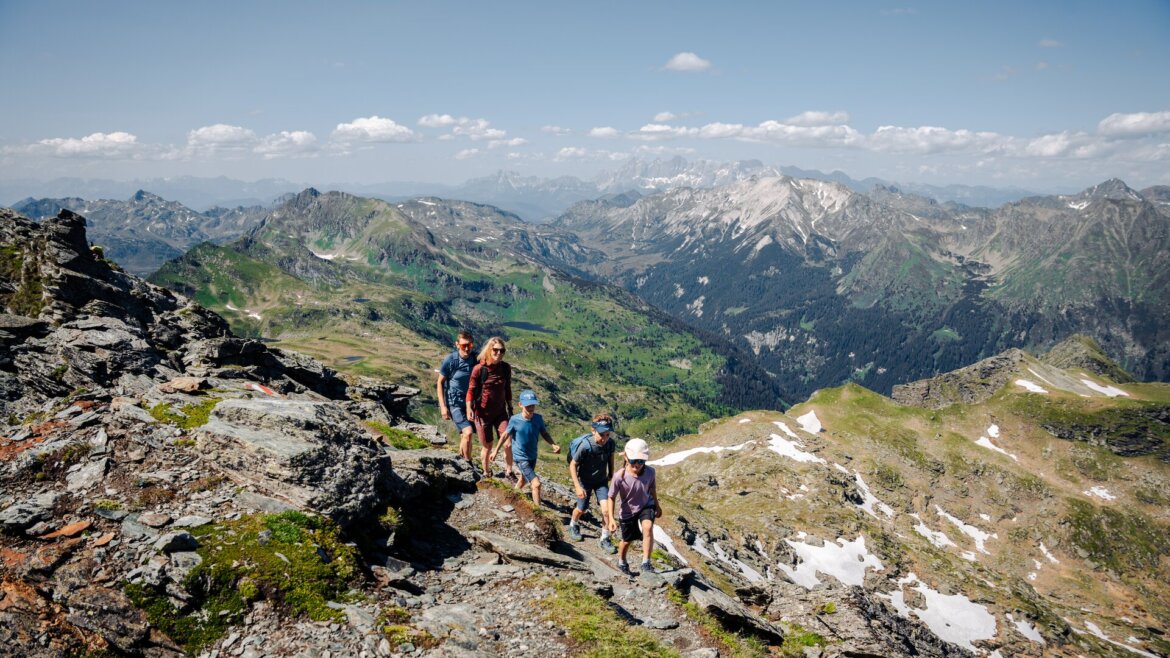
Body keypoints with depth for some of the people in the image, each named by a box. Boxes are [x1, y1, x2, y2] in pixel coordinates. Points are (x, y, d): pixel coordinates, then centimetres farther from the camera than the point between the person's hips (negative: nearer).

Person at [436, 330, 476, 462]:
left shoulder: (475, 360, -4)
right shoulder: (450, 360, -14)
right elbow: (440, 383, -6)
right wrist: (443, 407, -11)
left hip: (469, 402, 5)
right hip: (454, 402, -5)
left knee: (465, 436, 13)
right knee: (468, 432, -19)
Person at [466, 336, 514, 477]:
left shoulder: (506, 368, -4)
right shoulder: (479, 369, -16)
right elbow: (471, 390, -10)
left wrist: (510, 408, 15)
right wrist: (469, 408, -21)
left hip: (500, 412, 3)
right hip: (483, 413, -3)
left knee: (508, 444, -6)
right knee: (487, 446, 8)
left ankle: (509, 472, 14)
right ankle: (486, 473, 32)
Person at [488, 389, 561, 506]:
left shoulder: (538, 418, -13)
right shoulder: (514, 420, -22)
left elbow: (544, 434, 1)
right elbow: (505, 435, -7)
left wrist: (553, 445, -16)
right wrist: (496, 451, 2)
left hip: (533, 456, 5)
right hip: (521, 458, -5)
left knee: (524, 479, 29)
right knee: (536, 483, -15)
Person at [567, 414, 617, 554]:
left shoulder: (610, 443, -21)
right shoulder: (585, 445, -32)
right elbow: (573, 465, -21)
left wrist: (611, 474, 13)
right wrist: (577, 486, -24)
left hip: (602, 481, 2)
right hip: (585, 481, -2)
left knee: (606, 510, -11)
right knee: (581, 509, 15)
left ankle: (605, 539, 8)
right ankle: (573, 526, 48)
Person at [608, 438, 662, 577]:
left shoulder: (650, 472, -22)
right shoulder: (619, 476, -31)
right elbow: (611, 497, -18)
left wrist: (657, 505, 15)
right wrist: (611, 518, -24)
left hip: (646, 506, 1)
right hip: (628, 511, -1)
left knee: (647, 527, -29)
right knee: (627, 540, 16)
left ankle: (646, 563, -19)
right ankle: (621, 562, 49)